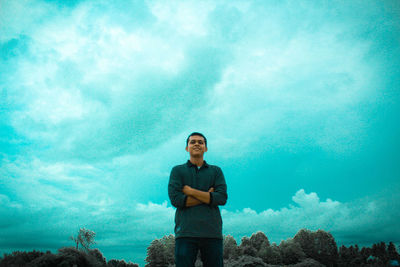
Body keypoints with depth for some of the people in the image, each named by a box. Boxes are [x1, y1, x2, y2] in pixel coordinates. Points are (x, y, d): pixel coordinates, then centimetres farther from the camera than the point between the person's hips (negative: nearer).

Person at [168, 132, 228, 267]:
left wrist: (191, 191, -4)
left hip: (212, 232, 2)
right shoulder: (177, 170, 12)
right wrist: (208, 196, -2)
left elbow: (222, 198, 0)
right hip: (186, 231, -1)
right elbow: (175, 199, -3)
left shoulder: (216, 171, 15)